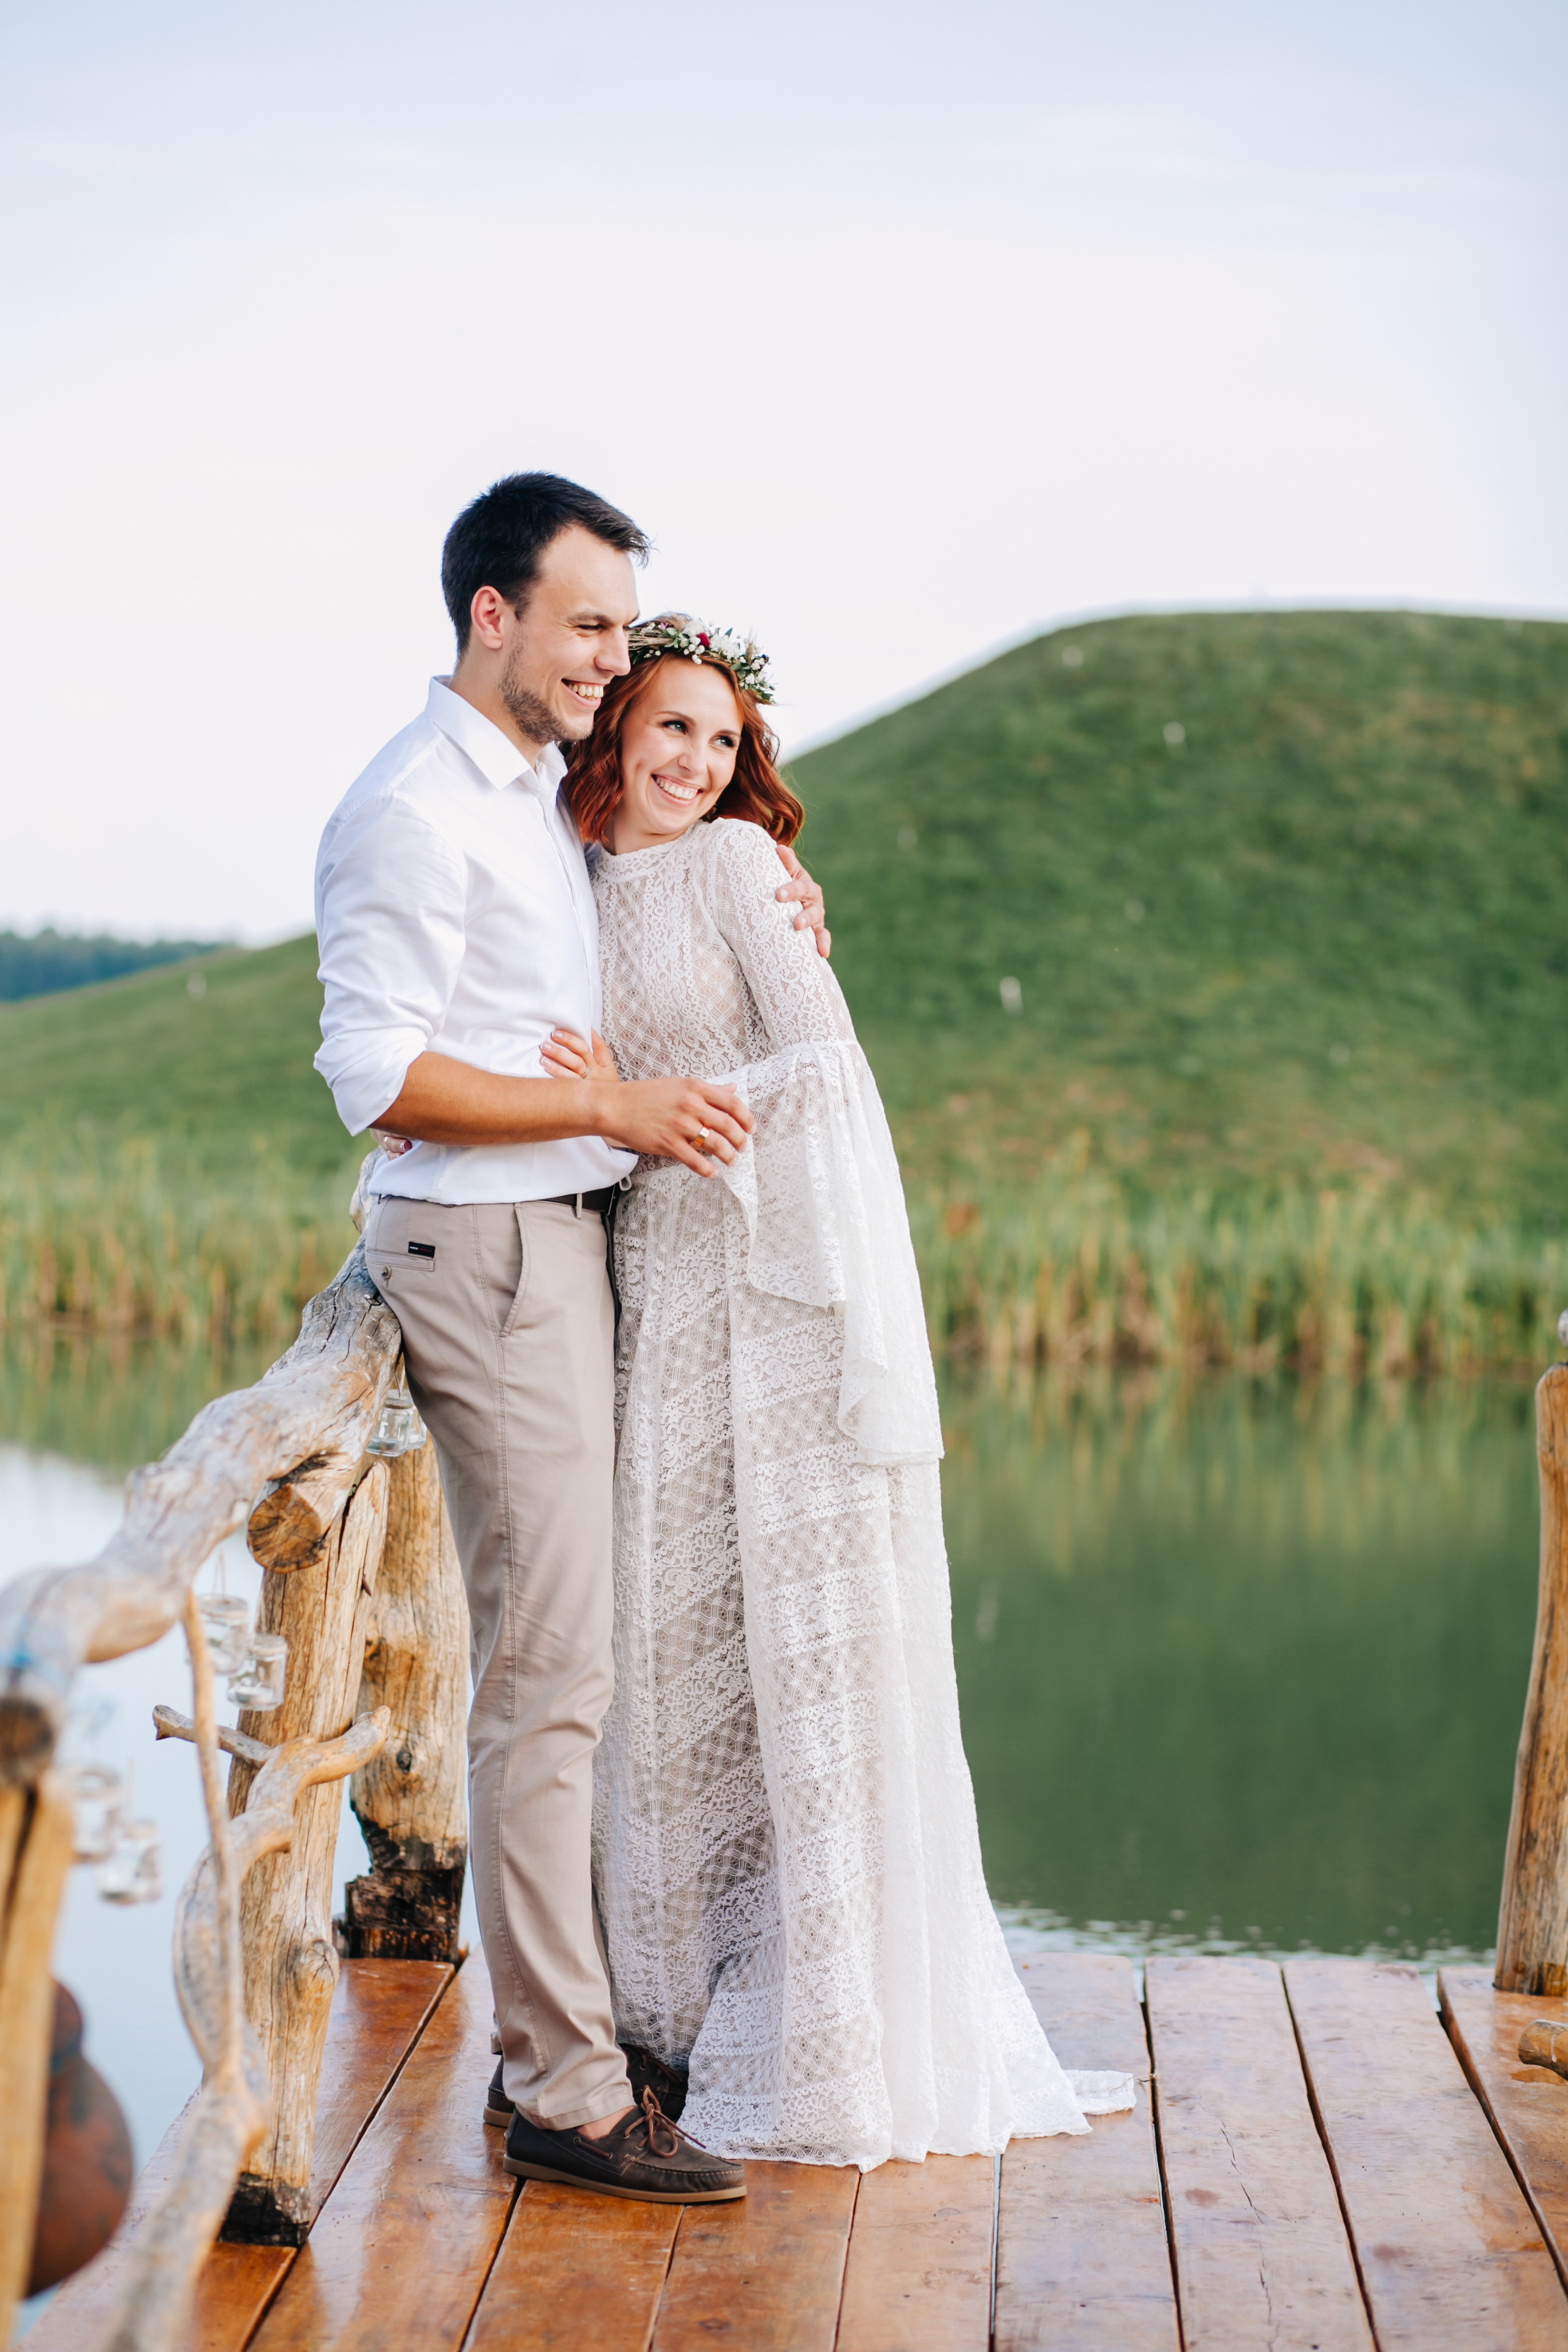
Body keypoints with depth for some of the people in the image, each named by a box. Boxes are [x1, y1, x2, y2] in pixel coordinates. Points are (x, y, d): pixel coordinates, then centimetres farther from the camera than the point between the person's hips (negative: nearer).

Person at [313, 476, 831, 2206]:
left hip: (562, 1245, 9)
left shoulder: (544, 795, 17)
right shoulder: (415, 808, -12)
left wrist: (762, 914, 14)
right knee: (546, 1673, -9)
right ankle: (563, 2093, -4)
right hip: (483, 1245, -9)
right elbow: (378, 1073, -18)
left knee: (554, 1660, 10)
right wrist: (613, 1106, -20)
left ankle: (555, 2028, 17)